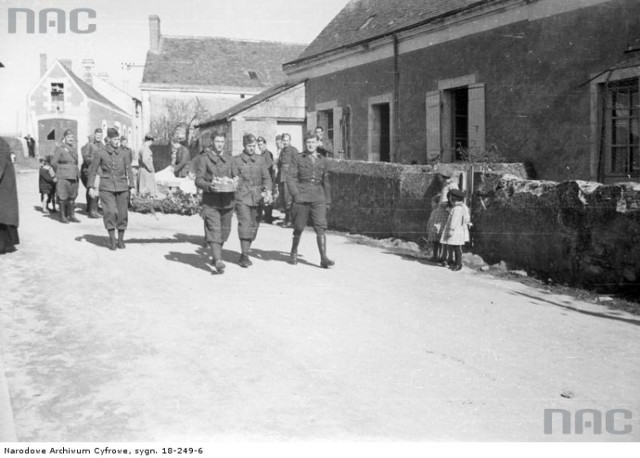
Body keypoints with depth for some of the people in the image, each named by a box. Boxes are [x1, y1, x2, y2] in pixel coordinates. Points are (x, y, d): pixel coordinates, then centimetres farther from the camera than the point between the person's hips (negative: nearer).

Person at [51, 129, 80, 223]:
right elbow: (53, 163, -6)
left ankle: (72, 216, 14)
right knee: (63, 197, -3)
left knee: (72, 197, 8)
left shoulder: (74, 150, 16)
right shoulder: (59, 149, -3)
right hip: (63, 177, -6)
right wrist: (59, 172, 0)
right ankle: (63, 216, 3)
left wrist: (77, 174, 12)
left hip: (73, 176, 6)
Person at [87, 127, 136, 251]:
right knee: (110, 212, -13)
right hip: (106, 187, -2)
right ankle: (112, 240, -5)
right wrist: (91, 187, 3)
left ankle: (121, 240, 16)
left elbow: (129, 170, 5)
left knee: (123, 214, 2)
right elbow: (92, 170, 8)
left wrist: (132, 186, -3)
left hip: (122, 187, 2)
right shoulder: (101, 154, 1)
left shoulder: (124, 153, 6)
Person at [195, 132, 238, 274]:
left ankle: (215, 256, 31)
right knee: (213, 230, -14)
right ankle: (218, 261, -22)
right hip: (210, 200, -4)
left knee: (225, 230, 10)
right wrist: (209, 186, -23)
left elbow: (236, 176, 15)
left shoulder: (229, 158, 15)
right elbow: (198, 180, -3)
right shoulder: (203, 158, 2)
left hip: (227, 200, 4)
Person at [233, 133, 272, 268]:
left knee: (254, 226, 6)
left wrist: (267, 189, -8)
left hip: (257, 198, 3)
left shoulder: (260, 160, 13)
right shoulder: (236, 160, 5)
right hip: (242, 197, -3)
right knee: (245, 224, -14)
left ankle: (246, 251, 21)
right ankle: (244, 255, -11)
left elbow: (267, 178, 10)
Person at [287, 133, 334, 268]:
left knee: (321, 227, -10)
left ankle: (323, 258, -15)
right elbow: (290, 177, -3)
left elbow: (326, 182, 21)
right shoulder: (297, 159, 5)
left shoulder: (322, 160, 14)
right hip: (302, 198, -1)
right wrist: (295, 194, -16)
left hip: (318, 198, 2)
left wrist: (328, 200, 19)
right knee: (299, 227, 6)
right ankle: (294, 251, 31)